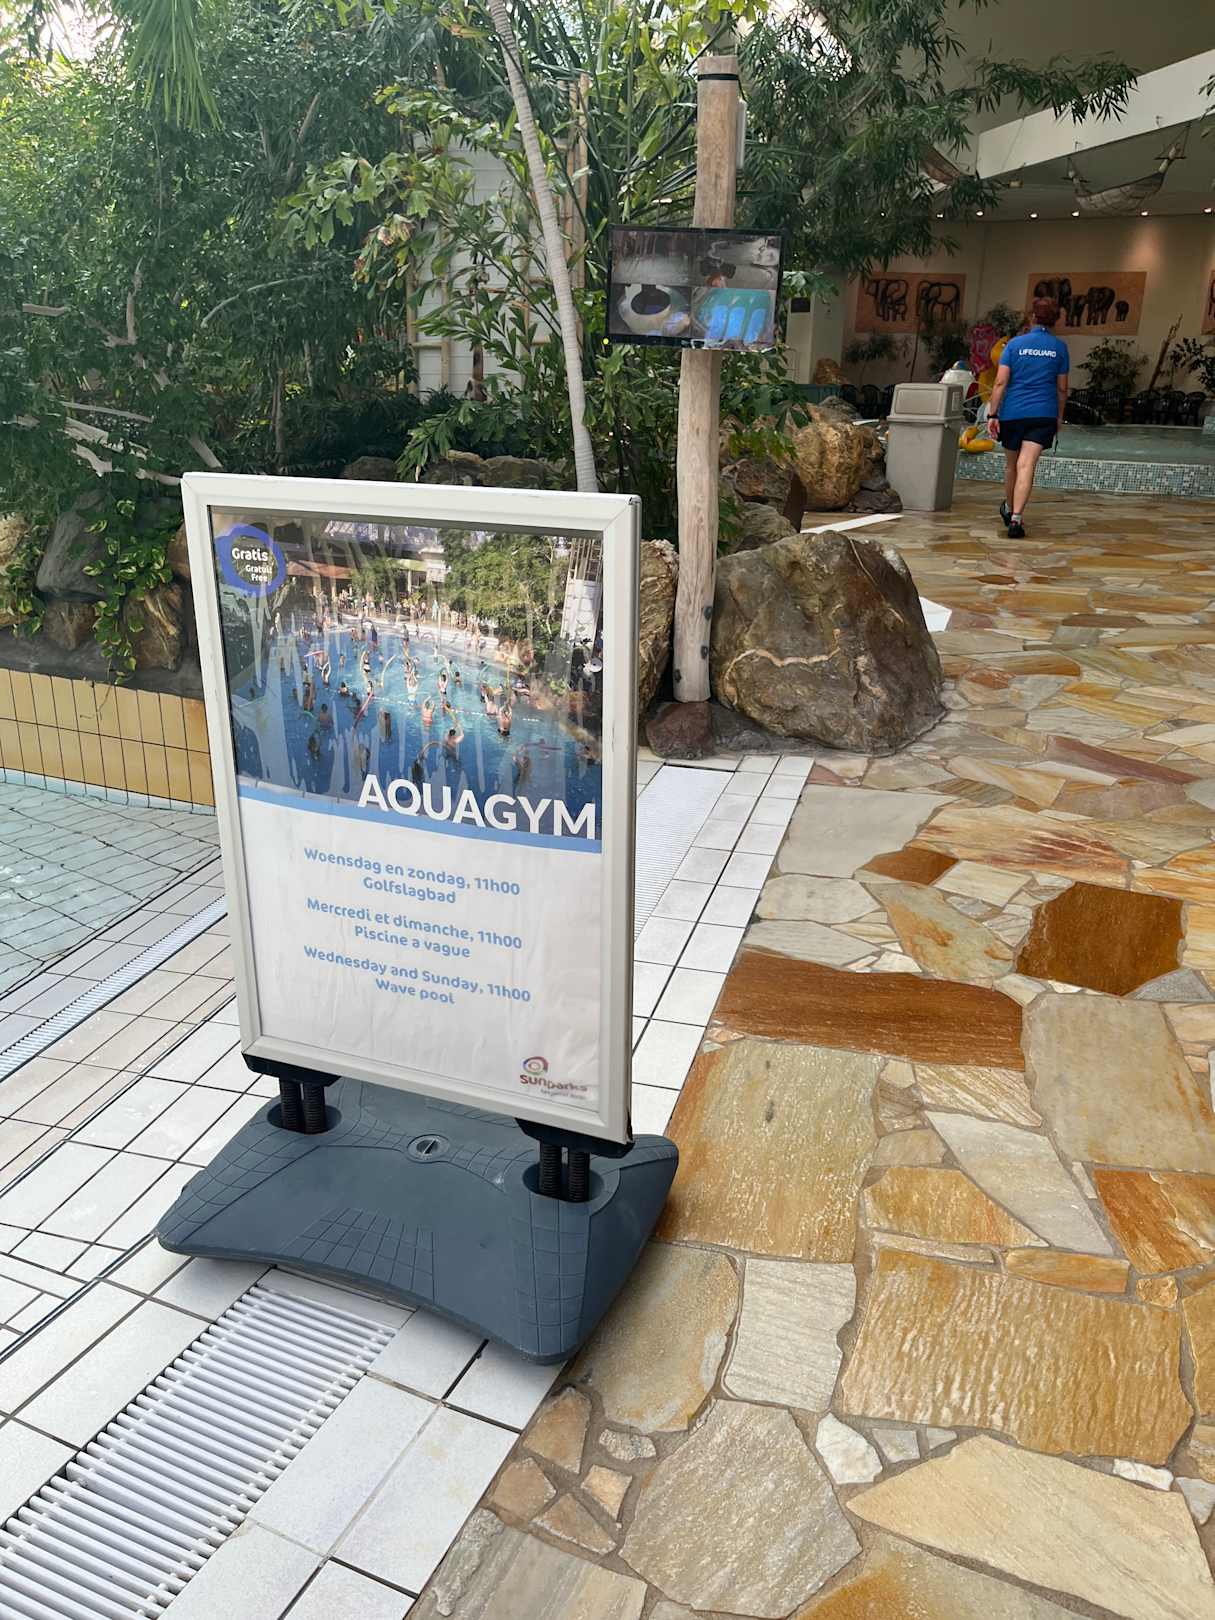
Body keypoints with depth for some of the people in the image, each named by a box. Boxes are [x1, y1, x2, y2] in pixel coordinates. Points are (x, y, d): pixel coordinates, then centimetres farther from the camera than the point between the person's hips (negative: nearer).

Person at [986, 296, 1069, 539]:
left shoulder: (1015, 344, 0)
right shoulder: (1059, 347, 4)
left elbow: (1000, 382, -7)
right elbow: (1061, 388, 8)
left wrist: (992, 414, -5)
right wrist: (1059, 417, 19)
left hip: (1012, 412, 0)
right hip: (1043, 414, 0)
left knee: (1011, 464, 17)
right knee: (1026, 465, -8)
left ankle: (1009, 509, 38)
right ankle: (1015, 518, -21)